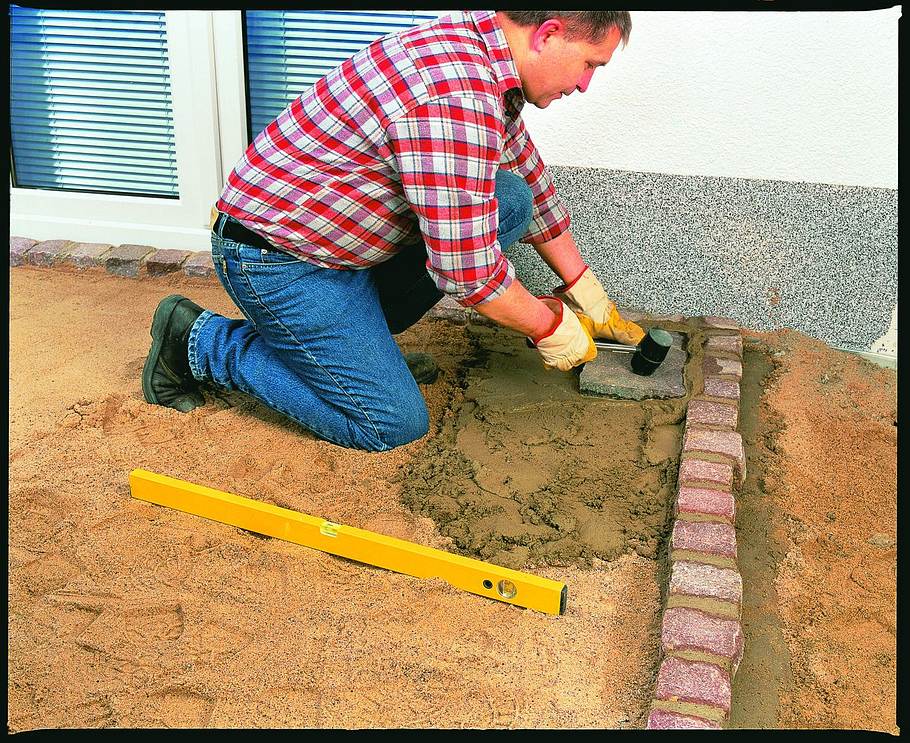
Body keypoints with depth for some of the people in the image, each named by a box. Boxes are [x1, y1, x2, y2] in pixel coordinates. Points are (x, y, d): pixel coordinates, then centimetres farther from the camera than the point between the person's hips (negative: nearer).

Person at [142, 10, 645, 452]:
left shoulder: (479, 48, 4)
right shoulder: (457, 93, -29)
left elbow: (533, 185, 16)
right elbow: (467, 271, -28)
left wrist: (586, 293, 19)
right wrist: (551, 327, -10)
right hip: (279, 258, -9)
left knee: (508, 198, -1)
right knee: (392, 424, -7)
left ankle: (361, 333, 10)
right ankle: (199, 341, 3)